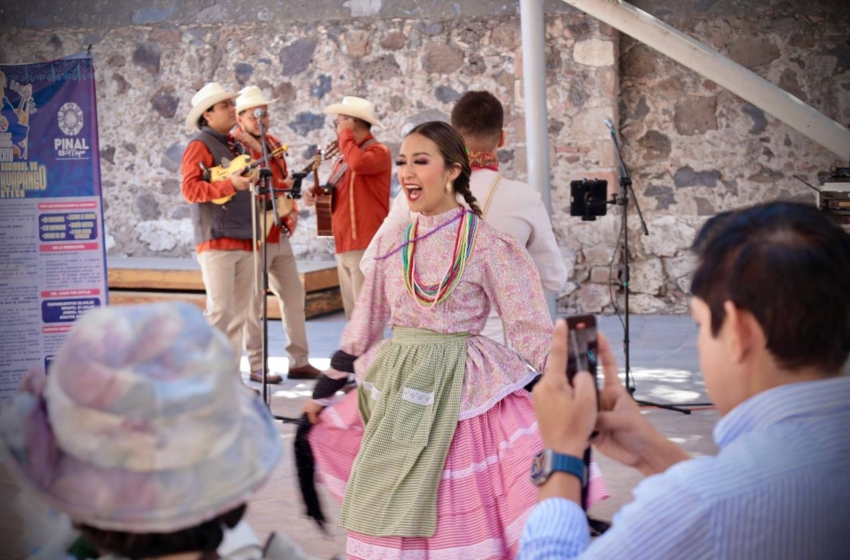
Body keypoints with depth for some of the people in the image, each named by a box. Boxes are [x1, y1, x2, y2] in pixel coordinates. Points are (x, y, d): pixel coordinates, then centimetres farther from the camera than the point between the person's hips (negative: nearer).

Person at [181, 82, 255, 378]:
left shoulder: (234, 146, 19)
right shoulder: (200, 145, -4)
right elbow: (190, 189, -15)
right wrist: (230, 184, -23)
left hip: (244, 240, 8)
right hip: (216, 241, -8)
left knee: (238, 314, 8)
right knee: (219, 311, -11)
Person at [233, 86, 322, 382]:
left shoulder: (274, 144, 15)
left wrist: (293, 210, 6)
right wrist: (281, 185, -17)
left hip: (281, 234, 8)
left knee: (294, 295, 9)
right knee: (253, 302, 0)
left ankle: (299, 362, 16)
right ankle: (256, 366, 10)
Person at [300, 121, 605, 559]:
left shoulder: (487, 243, -9)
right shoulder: (392, 243, 6)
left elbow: (532, 331, -9)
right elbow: (363, 328, 14)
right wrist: (322, 394, 18)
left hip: (461, 391, -5)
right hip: (396, 390, 5)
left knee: (458, 517, -1)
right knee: (390, 519, 11)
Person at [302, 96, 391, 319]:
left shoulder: (378, 151, -8)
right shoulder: (343, 157, 18)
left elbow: (358, 163, -31)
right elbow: (334, 195, 27)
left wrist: (345, 135, -14)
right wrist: (316, 195, 6)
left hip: (365, 245, -9)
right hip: (345, 246, 9)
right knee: (353, 312, 12)